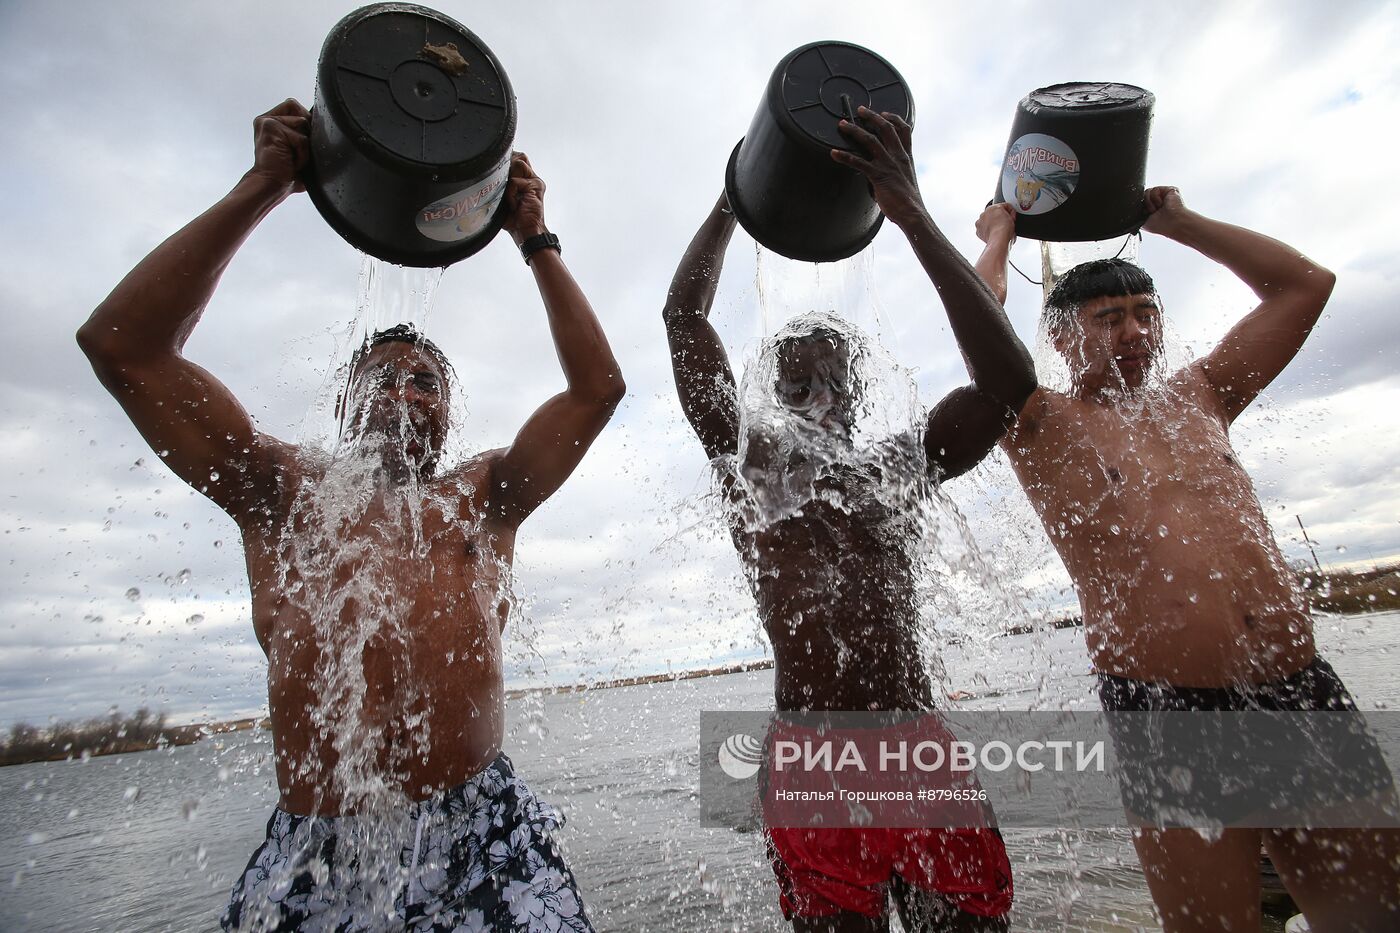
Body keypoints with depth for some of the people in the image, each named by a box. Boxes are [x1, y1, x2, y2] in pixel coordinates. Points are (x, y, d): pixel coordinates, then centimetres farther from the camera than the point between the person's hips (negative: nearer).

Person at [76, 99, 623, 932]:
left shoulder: (482, 497, 9)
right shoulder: (285, 494, 9)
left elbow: (599, 386, 4)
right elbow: (121, 346, 4)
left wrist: (536, 239, 5)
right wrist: (263, 189, 2)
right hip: (311, 852, 1)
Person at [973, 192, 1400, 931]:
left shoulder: (1197, 398, 15)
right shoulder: (1045, 428, -1)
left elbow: (1305, 284, 22)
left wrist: (1176, 222, 22)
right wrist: (1000, 238, 5)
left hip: (1308, 693, 6)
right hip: (1170, 708, -5)